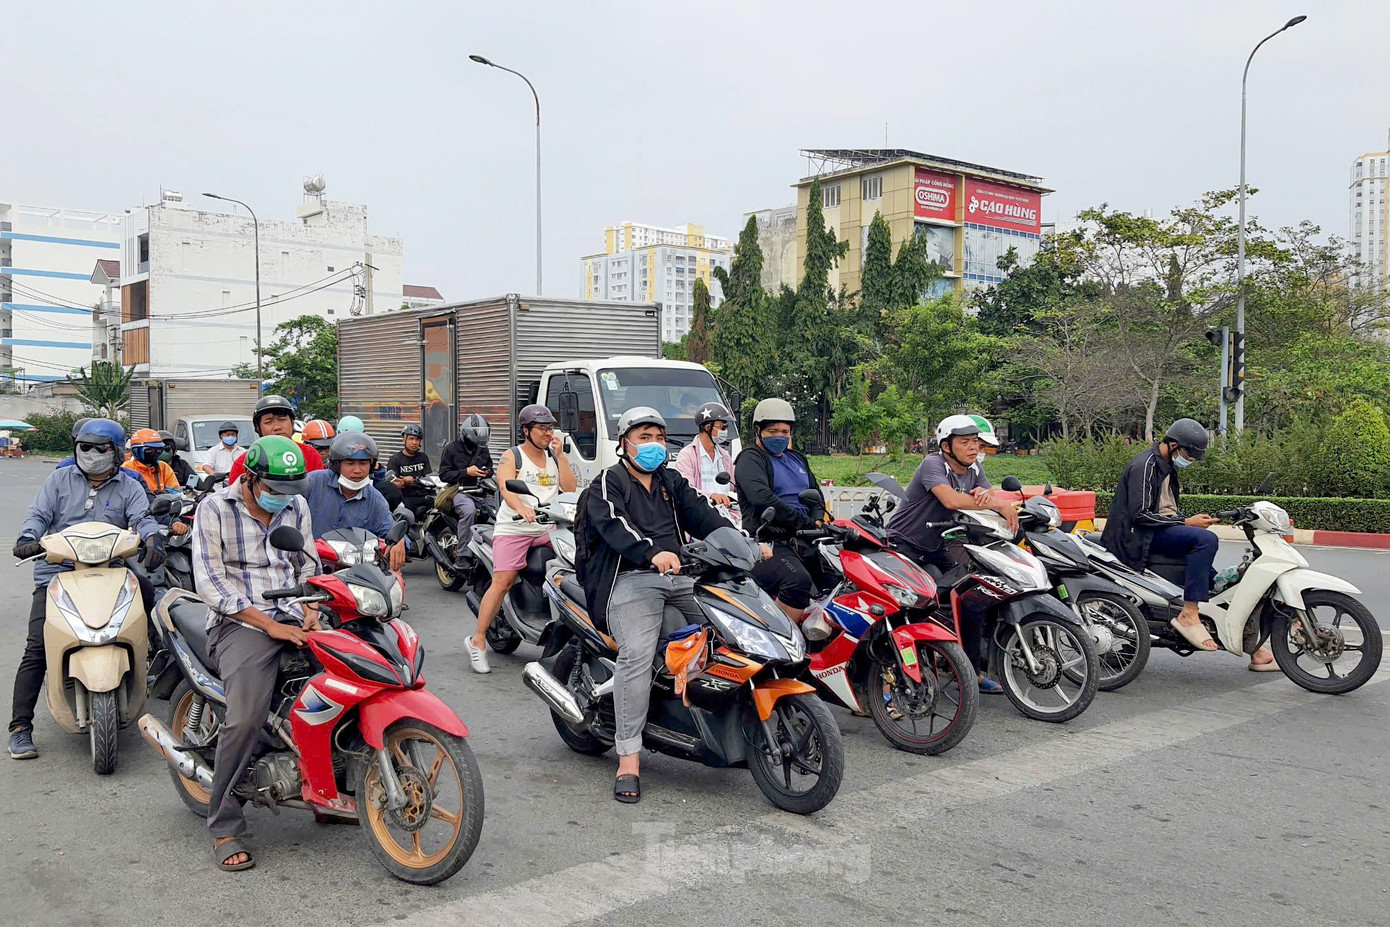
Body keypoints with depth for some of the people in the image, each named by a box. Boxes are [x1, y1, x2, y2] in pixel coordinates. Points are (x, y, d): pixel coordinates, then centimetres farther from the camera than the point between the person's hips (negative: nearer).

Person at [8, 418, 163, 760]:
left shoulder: (129, 488, 10)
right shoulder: (59, 479, 12)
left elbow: (142, 518, -5)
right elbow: (38, 514, 2)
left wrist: (153, 539, -28)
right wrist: (28, 539, -20)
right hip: (55, 574, -1)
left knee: (146, 591, -25)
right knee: (37, 648, -11)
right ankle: (20, 727, -6)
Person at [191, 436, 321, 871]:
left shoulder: (296, 507, 14)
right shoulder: (215, 509, -2)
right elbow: (210, 581, -10)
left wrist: (310, 609, 1)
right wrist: (269, 625, -16)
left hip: (293, 620, 6)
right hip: (240, 624, -5)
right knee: (246, 717, -26)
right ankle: (224, 827, -11)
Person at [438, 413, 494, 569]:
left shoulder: (483, 450, 19)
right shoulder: (451, 448, 3)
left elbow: (490, 467, 32)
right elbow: (443, 474, -4)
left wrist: (487, 472, 7)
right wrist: (466, 472, -15)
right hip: (459, 491, -5)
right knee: (469, 510, -37)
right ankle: (461, 554, -30)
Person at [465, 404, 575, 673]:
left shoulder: (554, 457, 17)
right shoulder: (512, 456, 2)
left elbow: (570, 489, 7)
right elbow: (506, 488, -16)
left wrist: (560, 455, 0)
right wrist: (522, 509, -36)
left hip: (547, 529, 5)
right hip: (513, 529, -4)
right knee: (502, 582, -14)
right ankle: (478, 640, -8)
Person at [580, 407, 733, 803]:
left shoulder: (672, 482, 24)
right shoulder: (608, 484, 5)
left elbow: (702, 515, 9)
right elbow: (614, 526, -15)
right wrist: (653, 552, -35)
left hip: (679, 575, 6)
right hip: (631, 578, -6)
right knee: (637, 655, -25)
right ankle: (628, 758, -23)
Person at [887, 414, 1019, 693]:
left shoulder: (974, 469, 5)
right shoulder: (933, 463, -20)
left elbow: (996, 501, -4)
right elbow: (951, 500, -36)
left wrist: (985, 494, -28)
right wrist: (1000, 505, -34)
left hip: (936, 549, 8)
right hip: (903, 545, -8)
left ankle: (972, 671, 16)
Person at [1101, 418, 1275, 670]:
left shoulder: (1168, 468, 20)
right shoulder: (1145, 465, -12)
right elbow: (1140, 514, -21)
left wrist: (1192, 519, 5)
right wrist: (1187, 523, -18)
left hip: (1164, 532, 10)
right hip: (1143, 536, -10)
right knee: (1206, 539, -32)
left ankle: (1253, 648, 8)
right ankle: (1189, 614, -31)